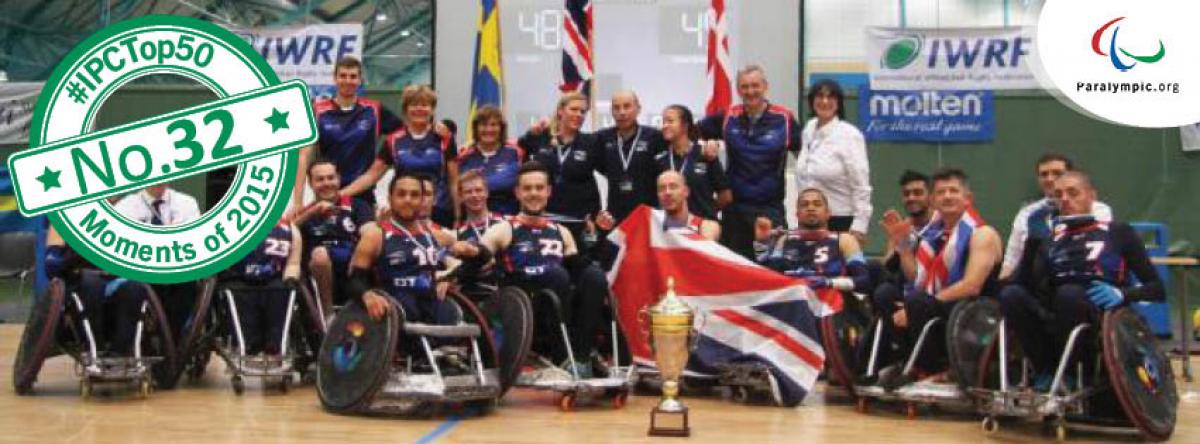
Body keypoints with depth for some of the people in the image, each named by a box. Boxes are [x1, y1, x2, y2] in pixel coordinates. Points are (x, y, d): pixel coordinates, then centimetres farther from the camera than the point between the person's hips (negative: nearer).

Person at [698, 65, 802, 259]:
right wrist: (705, 145, -5)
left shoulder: (784, 119, -4)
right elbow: (695, 131, 15)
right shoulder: (727, 117, 3)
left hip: (771, 207, -2)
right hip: (734, 207, 2)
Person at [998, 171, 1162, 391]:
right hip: (1055, 326, 3)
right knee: (1011, 294, -26)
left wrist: (1122, 294, -14)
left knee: (1069, 293, -35)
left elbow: (1157, 288, 6)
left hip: (1103, 326, -3)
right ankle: (1046, 372, -16)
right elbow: (1024, 284, 3)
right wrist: (1034, 238, -6)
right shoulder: (1050, 239, 18)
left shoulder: (1118, 232, 11)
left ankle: (1069, 375, -18)